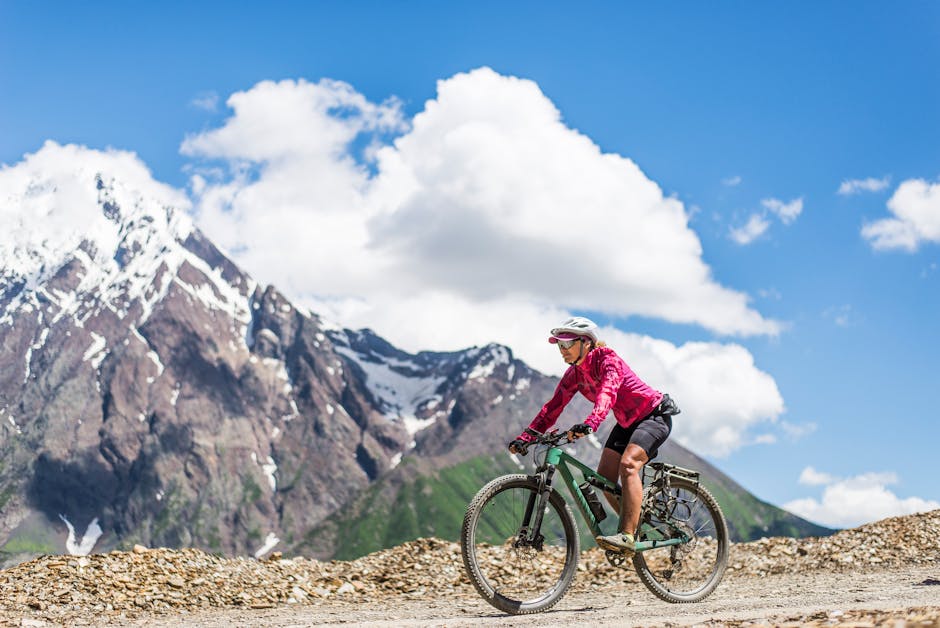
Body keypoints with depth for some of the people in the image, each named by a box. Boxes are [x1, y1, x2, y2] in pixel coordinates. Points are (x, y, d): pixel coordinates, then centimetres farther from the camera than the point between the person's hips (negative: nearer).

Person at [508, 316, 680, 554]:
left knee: (628, 464, -29)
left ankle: (627, 536, -32)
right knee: (604, 478, -5)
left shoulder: (608, 360, -25)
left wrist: (590, 424, -61)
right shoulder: (574, 374, -3)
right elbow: (553, 407, -6)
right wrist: (525, 438, -17)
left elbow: (607, 393, -43)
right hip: (627, 422, 8)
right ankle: (635, 525, 13)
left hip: (655, 416, -8)